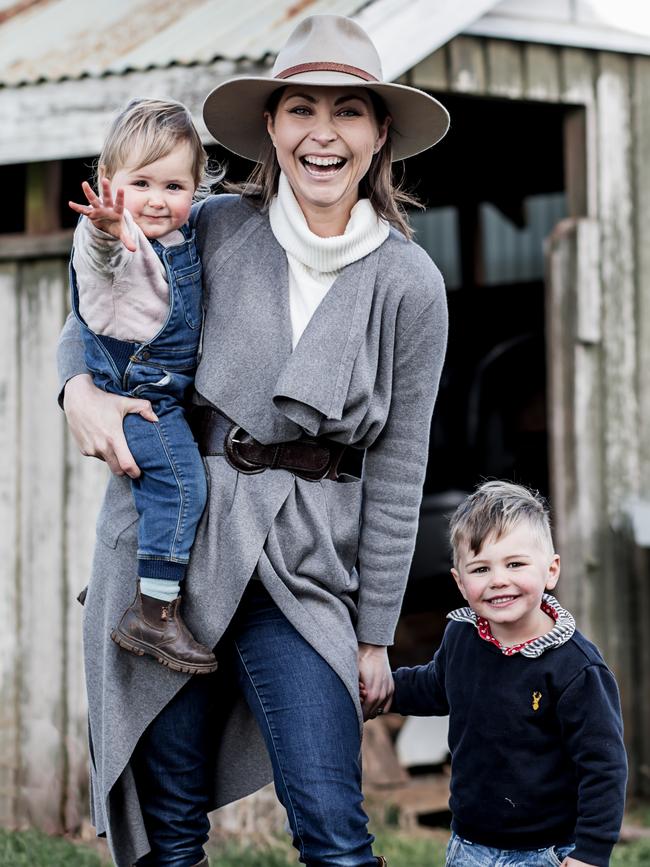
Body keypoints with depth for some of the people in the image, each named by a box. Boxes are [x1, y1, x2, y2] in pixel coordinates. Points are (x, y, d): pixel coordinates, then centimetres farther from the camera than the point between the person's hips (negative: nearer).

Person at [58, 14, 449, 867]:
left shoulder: (409, 285, -3)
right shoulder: (217, 229, 0)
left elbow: (397, 475, 1)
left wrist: (374, 635, 2)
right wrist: (81, 388, -7)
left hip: (302, 568, -1)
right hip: (169, 538, 2)